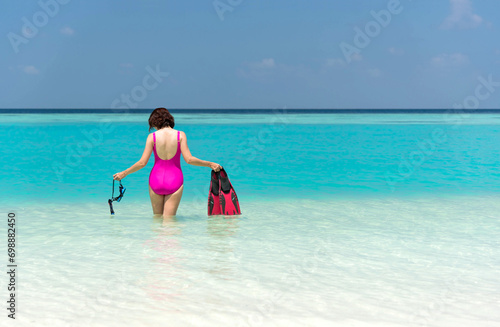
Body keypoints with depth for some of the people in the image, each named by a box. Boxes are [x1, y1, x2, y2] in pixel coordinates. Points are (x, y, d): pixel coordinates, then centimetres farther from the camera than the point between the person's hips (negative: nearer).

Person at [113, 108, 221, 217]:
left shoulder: (152, 136, -3)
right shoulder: (180, 135, -3)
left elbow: (142, 163, -4)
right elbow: (189, 159, -11)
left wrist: (124, 173, 9)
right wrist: (210, 164, 0)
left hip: (156, 180, 1)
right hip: (174, 180, -1)